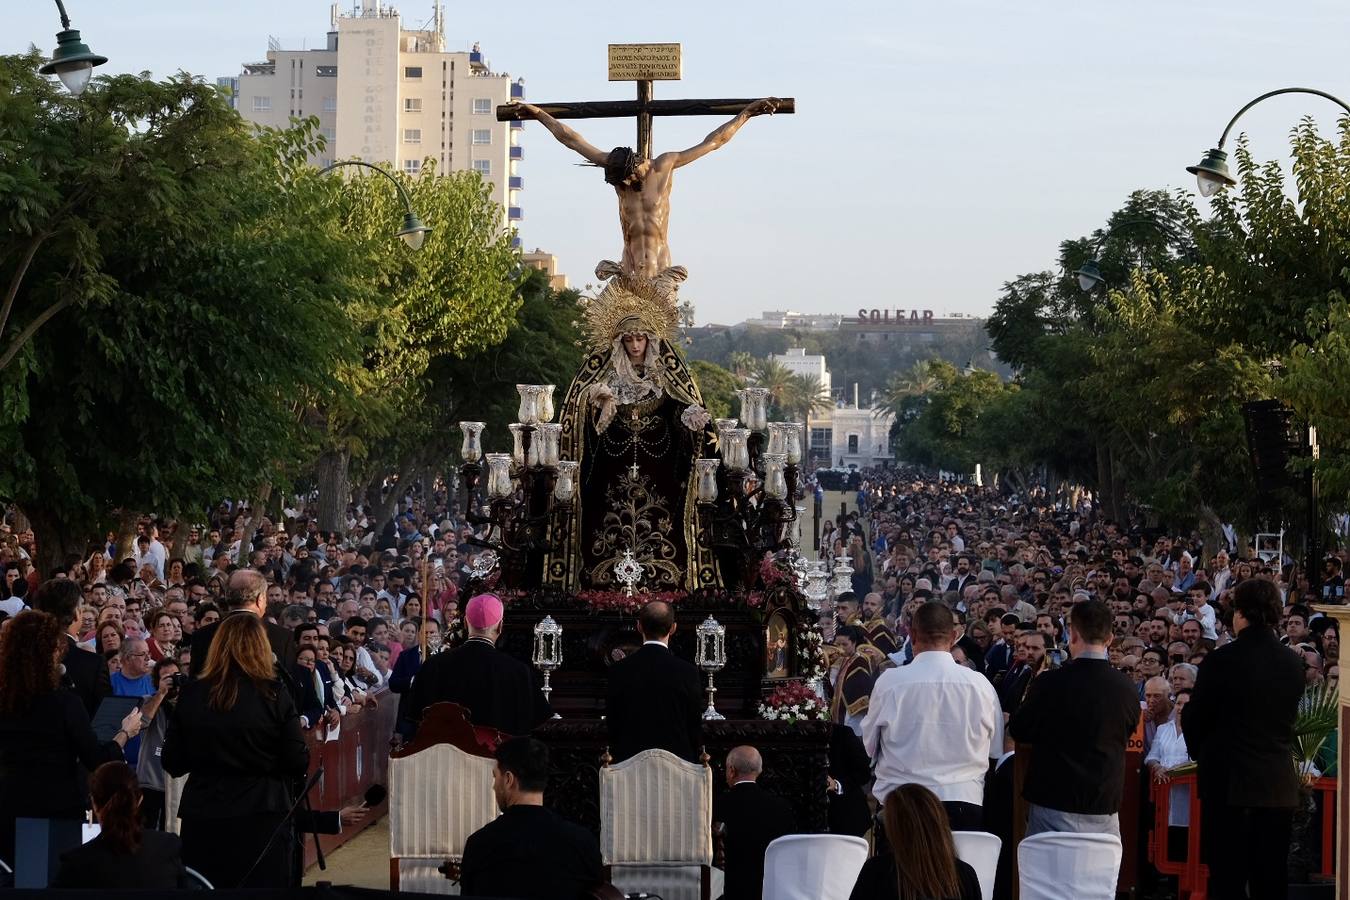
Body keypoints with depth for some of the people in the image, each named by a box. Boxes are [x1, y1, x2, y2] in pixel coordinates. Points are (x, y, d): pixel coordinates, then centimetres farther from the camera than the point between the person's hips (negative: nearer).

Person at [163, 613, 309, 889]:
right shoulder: (274, 695, -8)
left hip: (202, 817, 2)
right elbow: (298, 763, -6)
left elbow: (172, 764, 5)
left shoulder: (191, 695, -1)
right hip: (261, 818, -2)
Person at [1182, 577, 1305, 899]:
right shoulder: (1293, 663, 1)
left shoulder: (1221, 661, -12)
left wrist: (1201, 753, 15)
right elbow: (1290, 717, 10)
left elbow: (1194, 718, -4)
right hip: (1279, 785, 4)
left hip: (1228, 779, -4)